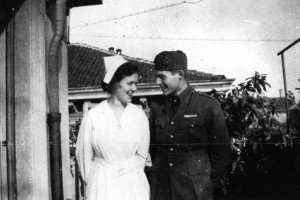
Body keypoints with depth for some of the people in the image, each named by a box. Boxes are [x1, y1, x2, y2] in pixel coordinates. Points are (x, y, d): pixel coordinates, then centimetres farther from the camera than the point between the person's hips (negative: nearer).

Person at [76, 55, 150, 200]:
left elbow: (142, 154, 5)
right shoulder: (93, 116, -7)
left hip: (133, 184, 1)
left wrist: (131, 175, 3)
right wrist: (93, 182, 6)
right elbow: (84, 155, 2)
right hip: (102, 184, -1)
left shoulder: (139, 115, -3)